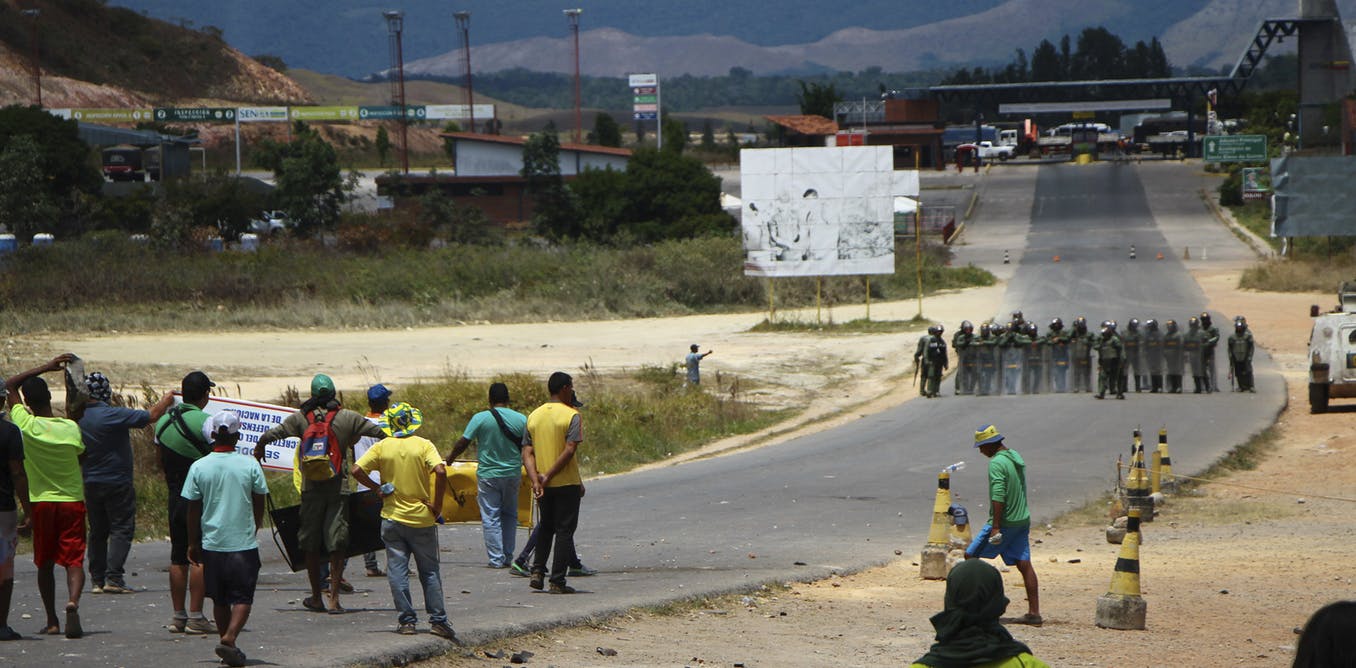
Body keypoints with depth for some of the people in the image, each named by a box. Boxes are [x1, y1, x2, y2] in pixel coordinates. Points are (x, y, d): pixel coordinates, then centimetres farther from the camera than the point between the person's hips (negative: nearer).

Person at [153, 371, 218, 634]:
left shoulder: (163, 422, 7)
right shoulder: (204, 421, -14)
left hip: (174, 499, 6)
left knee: (178, 558, 10)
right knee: (201, 558, -4)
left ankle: (178, 616, 13)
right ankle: (195, 617, -6)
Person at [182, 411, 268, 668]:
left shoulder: (199, 467, -4)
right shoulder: (250, 466, -5)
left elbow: (193, 510, 0)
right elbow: (259, 506, 3)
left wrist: (193, 543, 11)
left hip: (212, 544, 2)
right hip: (244, 543, -2)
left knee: (220, 600, 14)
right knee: (242, 598, 1)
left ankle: (227, 643, 20)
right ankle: (229, 639, -18)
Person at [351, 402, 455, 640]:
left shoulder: (381, 447, -2)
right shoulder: (424, 445, -6)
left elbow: (357, 470, -10)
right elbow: (440, 472, -19)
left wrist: (377, 489, 3)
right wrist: (436, 505, -10)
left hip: (392, 517, 0)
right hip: (422, 519, 0)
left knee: (397, 571, 6)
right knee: (430, 571, 9)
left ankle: (406, 620, 2)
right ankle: (438, 620, 6)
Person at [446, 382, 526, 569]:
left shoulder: (480, 418, -11)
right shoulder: (521, 419, -3)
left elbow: (463, 442, -6)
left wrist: (450, 458, 12)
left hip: (487, 475, -3)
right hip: (512, 474, 3)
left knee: (491, 518, 3)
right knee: (509, 515, 16)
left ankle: (496, 559, 0)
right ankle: (507, 557, 16)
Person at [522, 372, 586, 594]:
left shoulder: (534, 416, 7)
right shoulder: (571, 416, -10)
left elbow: (527, 453, 1)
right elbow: (569, 450, -20)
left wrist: (536, 480, -7)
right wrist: (548, 476, -15)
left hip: (543, 486, 5)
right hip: (567, 484, -5)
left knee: (546, 528, 20)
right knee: (564, 530, 2)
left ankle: (537, 572, 8)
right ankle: (557, 582, 0)